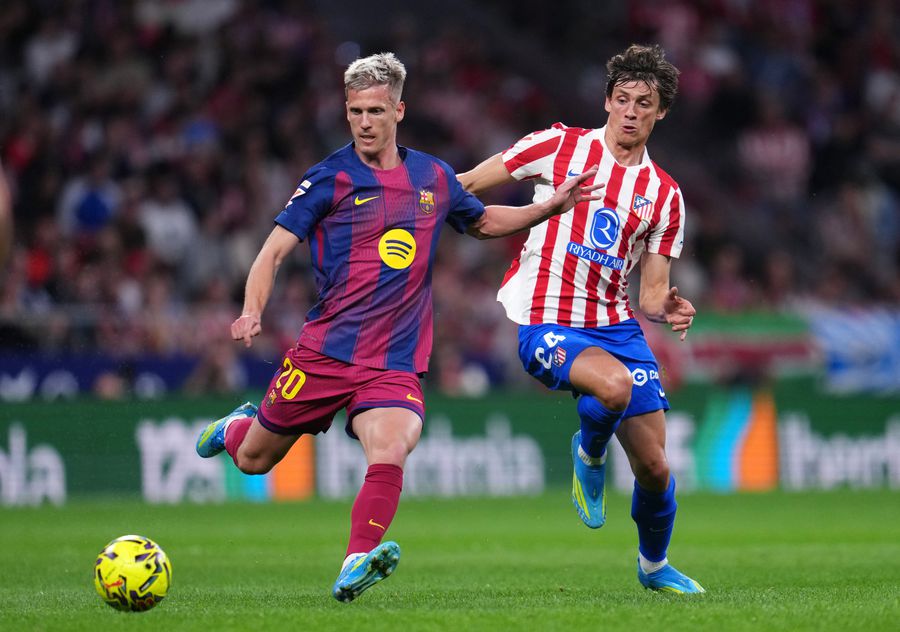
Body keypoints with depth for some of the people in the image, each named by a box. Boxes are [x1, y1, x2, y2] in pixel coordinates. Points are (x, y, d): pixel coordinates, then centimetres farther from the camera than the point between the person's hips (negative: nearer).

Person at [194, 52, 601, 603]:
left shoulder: (434, 177, 9)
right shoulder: (331, 179, -3)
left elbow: (483, 222, 29)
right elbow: (275, 250, -5)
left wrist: (552, 207, 17)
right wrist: (252, 313, -23)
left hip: (395, 364, 1)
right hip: (324, 352, -1)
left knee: (390, 452, -28)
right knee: (254, 460, 12)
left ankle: (356, 566, -35)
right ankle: (236, 428, 47)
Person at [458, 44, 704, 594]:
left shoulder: (665, 195, 9)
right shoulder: (561, 147, -1)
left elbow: (651, 292, 9)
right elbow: (465, 187, 5)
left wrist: (667, 309, -14)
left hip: (614, 325, 4)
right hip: (543, 321, -4)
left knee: (654, 465, 1)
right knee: (613, 384, -36)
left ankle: (654, 564, 30)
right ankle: (589, 454, -1)